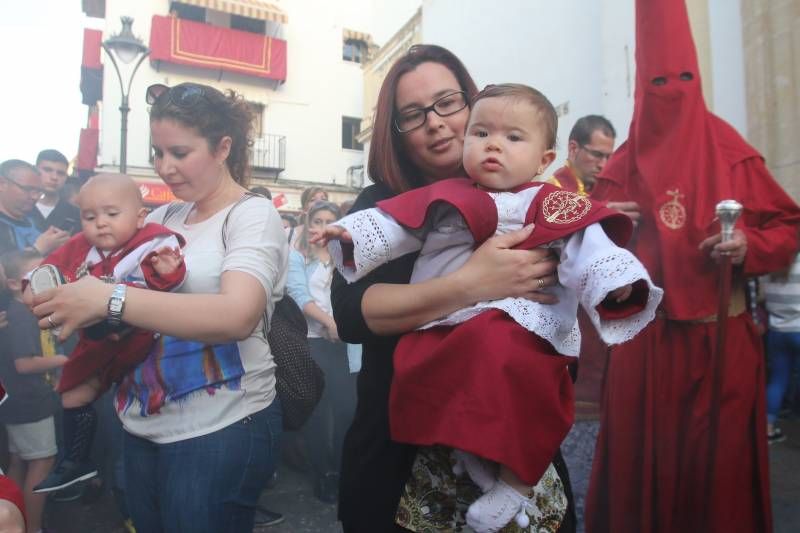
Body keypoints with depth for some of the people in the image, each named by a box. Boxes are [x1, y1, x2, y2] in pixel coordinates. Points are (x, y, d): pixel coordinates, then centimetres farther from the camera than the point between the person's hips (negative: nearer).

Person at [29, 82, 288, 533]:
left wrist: (109, 300, -30)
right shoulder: (162, 217, 8)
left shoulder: (254, 215, -11)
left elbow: (237, 316, -28)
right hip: (144, 427, 7)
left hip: (220, 431, -6)